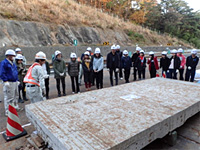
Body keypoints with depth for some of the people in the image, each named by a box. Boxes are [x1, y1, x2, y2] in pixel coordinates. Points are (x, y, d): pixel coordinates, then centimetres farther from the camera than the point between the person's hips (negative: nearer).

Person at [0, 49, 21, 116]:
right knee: (9, 97, -4)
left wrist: (17, 80, 19)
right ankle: (8, 111, 5)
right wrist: (5, 81, -22)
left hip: (15, 82, 9)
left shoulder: (13, 64, 16)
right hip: (9, 83, -9)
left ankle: (15, 107, 36)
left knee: (16, 96, 19)